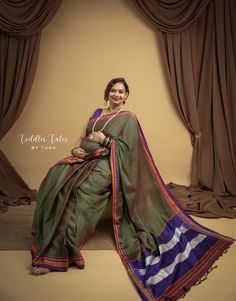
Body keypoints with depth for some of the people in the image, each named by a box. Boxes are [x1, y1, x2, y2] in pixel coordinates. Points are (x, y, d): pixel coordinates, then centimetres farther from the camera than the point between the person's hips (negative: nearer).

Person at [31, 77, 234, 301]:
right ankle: (48, 244, -13)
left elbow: (127, 148, -3)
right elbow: (83, 136, 20)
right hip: (83, 158, 6)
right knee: (57, 177, -22)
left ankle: (55, 253, -21)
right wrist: (76, 148, -1)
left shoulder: (128, 118, 5)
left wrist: (105, 140, -11)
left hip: (104, 164, -6)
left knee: (74, 191, -29)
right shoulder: (97, 113, 23)